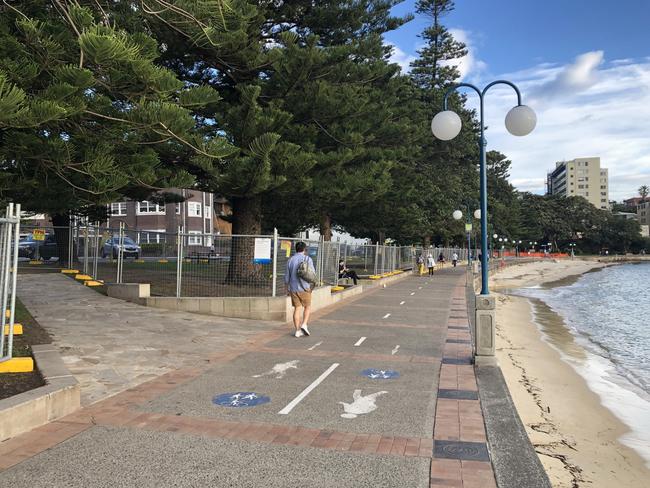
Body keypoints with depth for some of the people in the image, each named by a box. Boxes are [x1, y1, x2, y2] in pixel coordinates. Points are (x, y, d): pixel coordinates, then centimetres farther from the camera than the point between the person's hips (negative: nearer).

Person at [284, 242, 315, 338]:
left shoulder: (290, 260, 5)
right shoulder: (307, 259, -6)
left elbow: (287, 277, 9)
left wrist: (287, 289, 18)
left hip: (293, 288, 3)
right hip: (304, 287, -3)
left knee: (297, 308, 8)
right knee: (307, 307, 14)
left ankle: (297, 331, 9)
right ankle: (304, 324, -3)